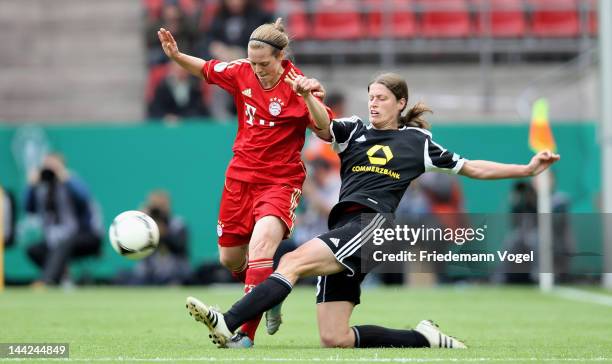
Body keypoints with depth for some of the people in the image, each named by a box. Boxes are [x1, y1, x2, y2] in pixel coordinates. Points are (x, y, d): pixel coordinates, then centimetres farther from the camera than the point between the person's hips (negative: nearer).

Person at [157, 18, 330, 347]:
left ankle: (246, 331, -26)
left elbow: (328, 133, -15)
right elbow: (206, 69, 16)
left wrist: (316, 102, -33)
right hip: (241, 176, 6)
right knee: (230, 260, 12)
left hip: (280, 181, -5)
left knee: (261, 243, -28)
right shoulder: (242, 72, -3)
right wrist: (176, 56, -1)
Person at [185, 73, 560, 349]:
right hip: (343, 228, 5)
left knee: (293, 261, -28)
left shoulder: (417, 142, 15)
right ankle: (424, 338, 11)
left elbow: (471, 168, 23)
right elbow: (324, 127, -2)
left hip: (371, 223, -5)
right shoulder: (355, 131, 21)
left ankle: (228, 324, -39)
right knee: (333, 338, -3)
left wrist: (527, 169, 18)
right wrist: (308, 96, -23)